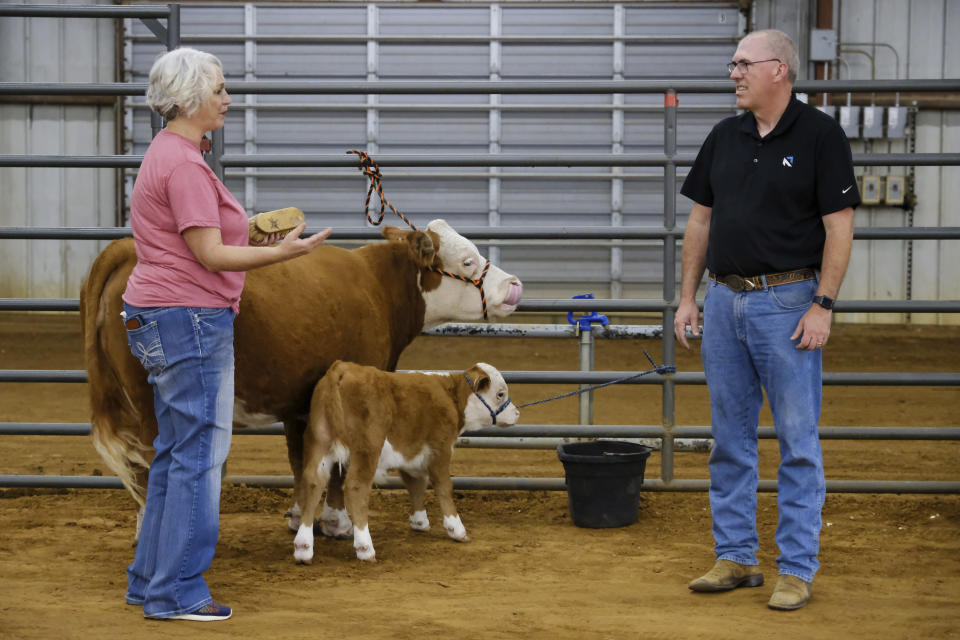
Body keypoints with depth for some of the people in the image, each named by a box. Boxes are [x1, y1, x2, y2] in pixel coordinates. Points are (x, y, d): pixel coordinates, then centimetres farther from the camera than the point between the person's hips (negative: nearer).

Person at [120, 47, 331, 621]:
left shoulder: (170, 155, 16)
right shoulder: (184, 164, -17)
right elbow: (210, 255, -19)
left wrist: (256, 233, 16)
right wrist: (281, 253, -20)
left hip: (162, 319, 11)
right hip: (190, 318, -11)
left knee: (177, 452, 15)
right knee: (201, 452, -6)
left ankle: (151, 581, 20)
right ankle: (177, 592, -3)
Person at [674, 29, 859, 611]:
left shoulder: (820, 135, -7)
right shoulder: (725, 138, 10)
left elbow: (839, 227, -9)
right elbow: (701, 221, 15)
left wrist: (823, 305, -15)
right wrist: (688, 297, 9)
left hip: (788, 302, -6)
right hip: (725, 300, 6)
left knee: (798, 443, -2)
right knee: (731, 440, 10)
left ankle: (797, 569, 3)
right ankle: (736, 558, 19)